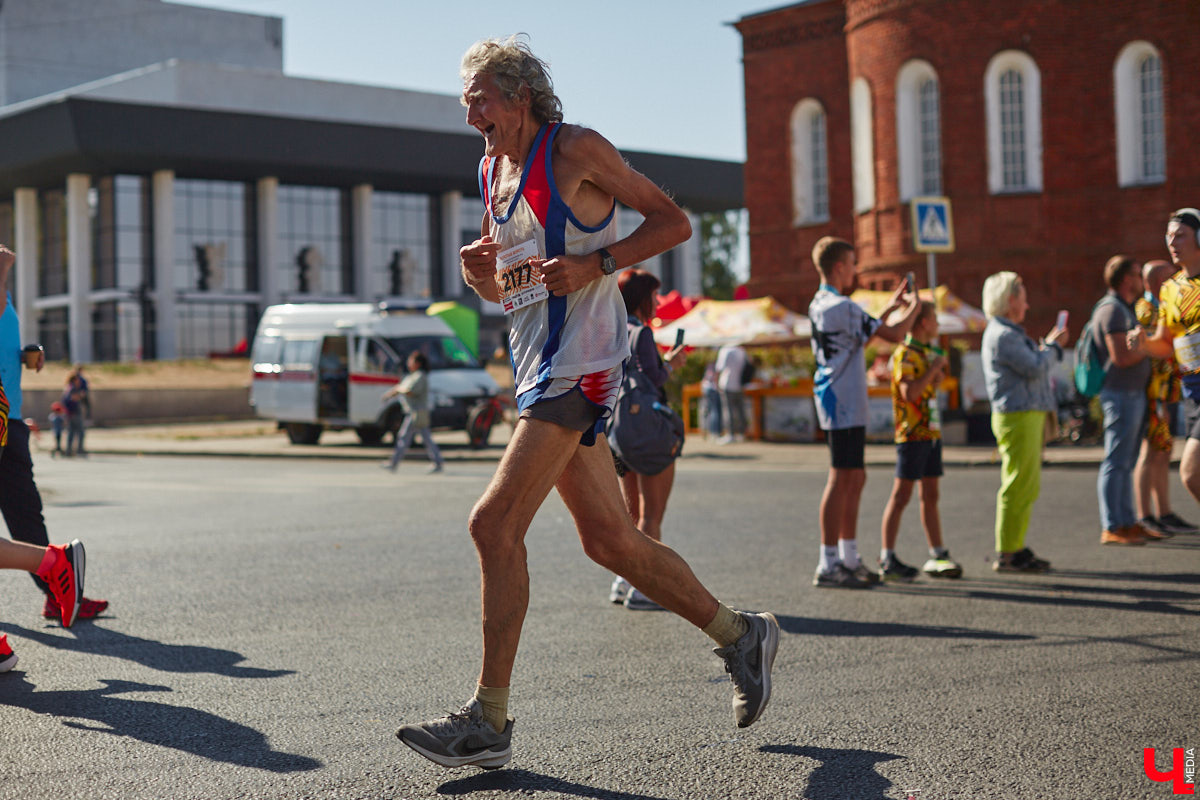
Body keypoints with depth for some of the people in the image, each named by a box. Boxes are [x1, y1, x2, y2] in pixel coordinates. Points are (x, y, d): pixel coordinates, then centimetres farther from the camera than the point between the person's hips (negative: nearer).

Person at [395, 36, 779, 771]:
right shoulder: (493, 171, 17)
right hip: (540, 368, 9)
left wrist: (595, 265, -18)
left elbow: (672, 221, -5)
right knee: (611, 541, 11)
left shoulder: (576, 149, -6)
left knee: (495, 523, -15)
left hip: (579, 365, -9)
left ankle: (489, 722, -8)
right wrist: (478, 270, 1)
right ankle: (741, 635, 27)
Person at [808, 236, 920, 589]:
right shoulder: (841, 307, -16)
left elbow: (863, 334, 28)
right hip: (844, 404, -10)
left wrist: (890, 308, 28)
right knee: (841, 480, -8)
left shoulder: (819, 305, 14)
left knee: (855, 479, 15)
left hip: (838, 402, 10)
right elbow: (894, 334, -16)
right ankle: (828, 566, -7)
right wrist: (913, 308, 2)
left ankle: (849, 558, 22)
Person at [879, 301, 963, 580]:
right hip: (912, 434, -9)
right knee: (901, 495, -7)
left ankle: (938, 556, 17)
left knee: (930, 496, 12)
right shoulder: (904, 354, -11)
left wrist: (939, 371, 12)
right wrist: (933, 368, -17)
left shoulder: (928, 352, 18)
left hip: (931, 433, 9)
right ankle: (887, 559, -5)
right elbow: (909, 392, -24)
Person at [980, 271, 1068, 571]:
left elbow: (1034, 365, 23)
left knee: (1028, 487, 13)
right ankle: (1006, 554, -7)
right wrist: (1052, 346, -3)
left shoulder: (1011, 333, 21)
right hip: (1016, 417, -11)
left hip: (1029, 415, 11)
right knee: (1018, 487, -9)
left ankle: (1015, 548, 17)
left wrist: (1048, 345, 11)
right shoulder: (1001, 335, -14)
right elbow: (1035, 368, -18)